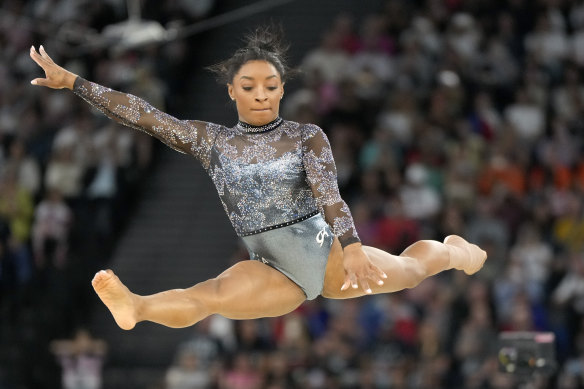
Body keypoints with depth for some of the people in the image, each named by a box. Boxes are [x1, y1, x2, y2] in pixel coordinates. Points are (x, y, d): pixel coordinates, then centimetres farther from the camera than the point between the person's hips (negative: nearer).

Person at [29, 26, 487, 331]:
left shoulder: (307, 137, -3)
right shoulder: (210, 141, 3)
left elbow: (329, 193, -18)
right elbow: (142, 114, 0)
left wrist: (351, 246, -37)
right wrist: (70, 81, -5)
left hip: (326, 253, 1)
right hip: (274, 271, -1)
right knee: (209, 296, -30)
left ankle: (455, 251, 46)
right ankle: (135, 307, -60)